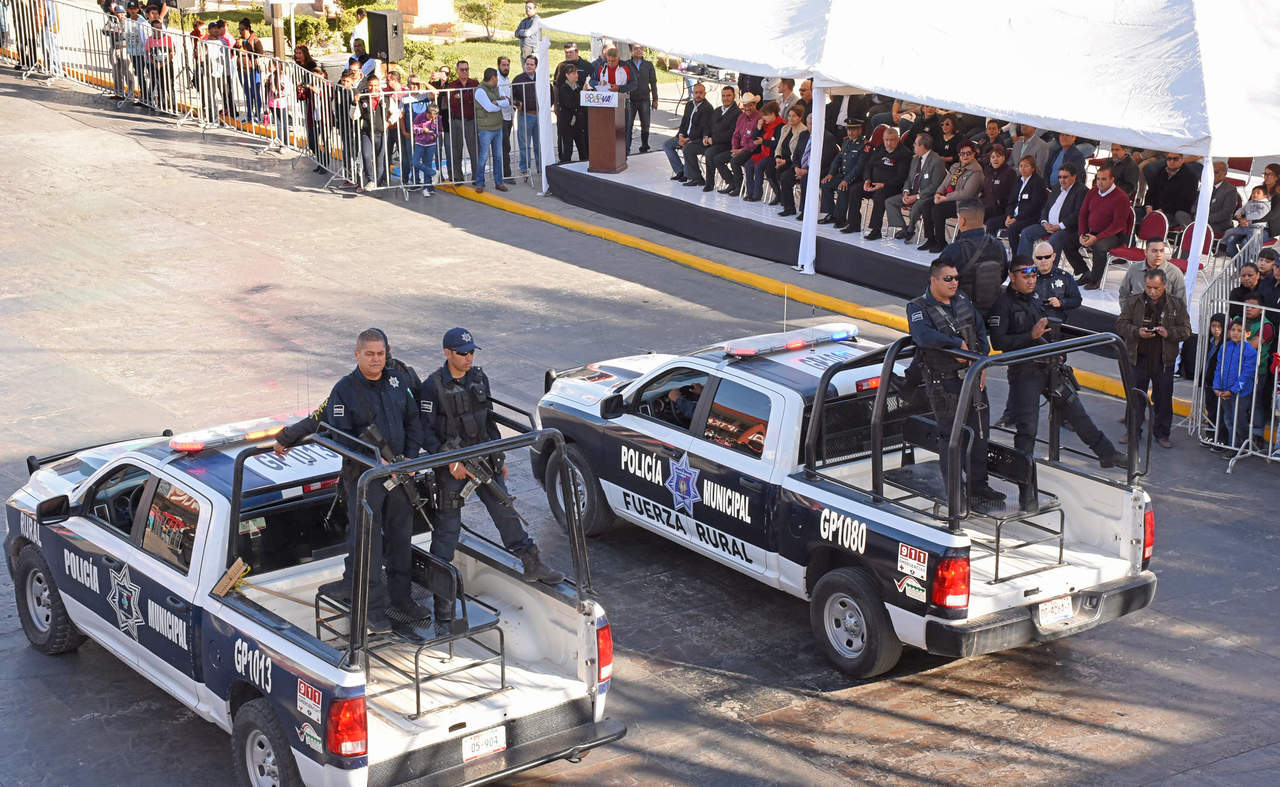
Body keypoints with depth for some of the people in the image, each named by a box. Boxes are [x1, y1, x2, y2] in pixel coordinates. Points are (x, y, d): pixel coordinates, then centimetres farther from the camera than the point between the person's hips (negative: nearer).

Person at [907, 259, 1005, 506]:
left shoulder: (964, 300, 9)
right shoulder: (918, 308, -10)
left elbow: (981, 331, 12)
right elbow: (923, 335, -30)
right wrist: (958, 344, -27)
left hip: (973, 377, 6)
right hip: (944, 384, -6)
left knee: (978, 434, 12)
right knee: (952, 438, -3)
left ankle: (978, 487, 24)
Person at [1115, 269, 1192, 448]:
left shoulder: (1176, 304, 1)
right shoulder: (1134, 303, 0)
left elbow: (1186, 330, 0)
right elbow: (1121, 325, -1)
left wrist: (1168, 333, -19)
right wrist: (1137, 332, -19)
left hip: (1164, 360, 0)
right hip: (1139, 358, 0)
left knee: (1163, 398, 6)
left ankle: (1162, 433, 19)